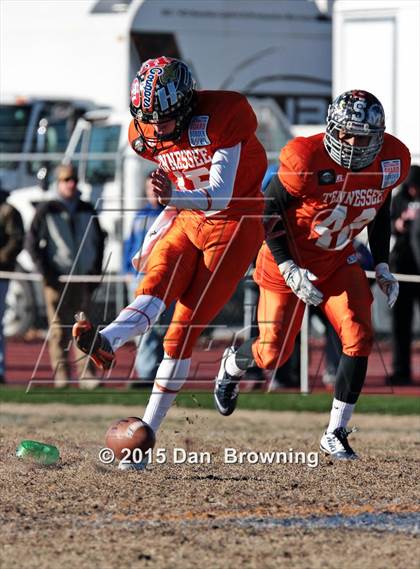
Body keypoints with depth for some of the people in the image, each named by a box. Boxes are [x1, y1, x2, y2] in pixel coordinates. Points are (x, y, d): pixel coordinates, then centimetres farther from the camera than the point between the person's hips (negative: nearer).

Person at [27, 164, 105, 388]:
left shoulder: (88, 211, 13)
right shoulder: (46, 210, 2)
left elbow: (99, 241, 21)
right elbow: (32, 243, 2)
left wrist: (96, 271, 11)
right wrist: (46, 272, -7)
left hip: (83, 277, 3)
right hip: (57, 278, -3)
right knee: (59, 329, -2)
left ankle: (86, 374, -6)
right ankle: (60, 374, 3)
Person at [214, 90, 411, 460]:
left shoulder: (390, 162, -12)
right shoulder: (308, 161, -29)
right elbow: (269, 212, -17)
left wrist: (382, 268, 4)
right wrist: (289, 270, -22)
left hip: (338, 262, 4)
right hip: (290, 261, -4)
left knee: (359, 338, -15)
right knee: (273, 353, 2)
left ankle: (336, 433, -3)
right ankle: (234, 365, 41)